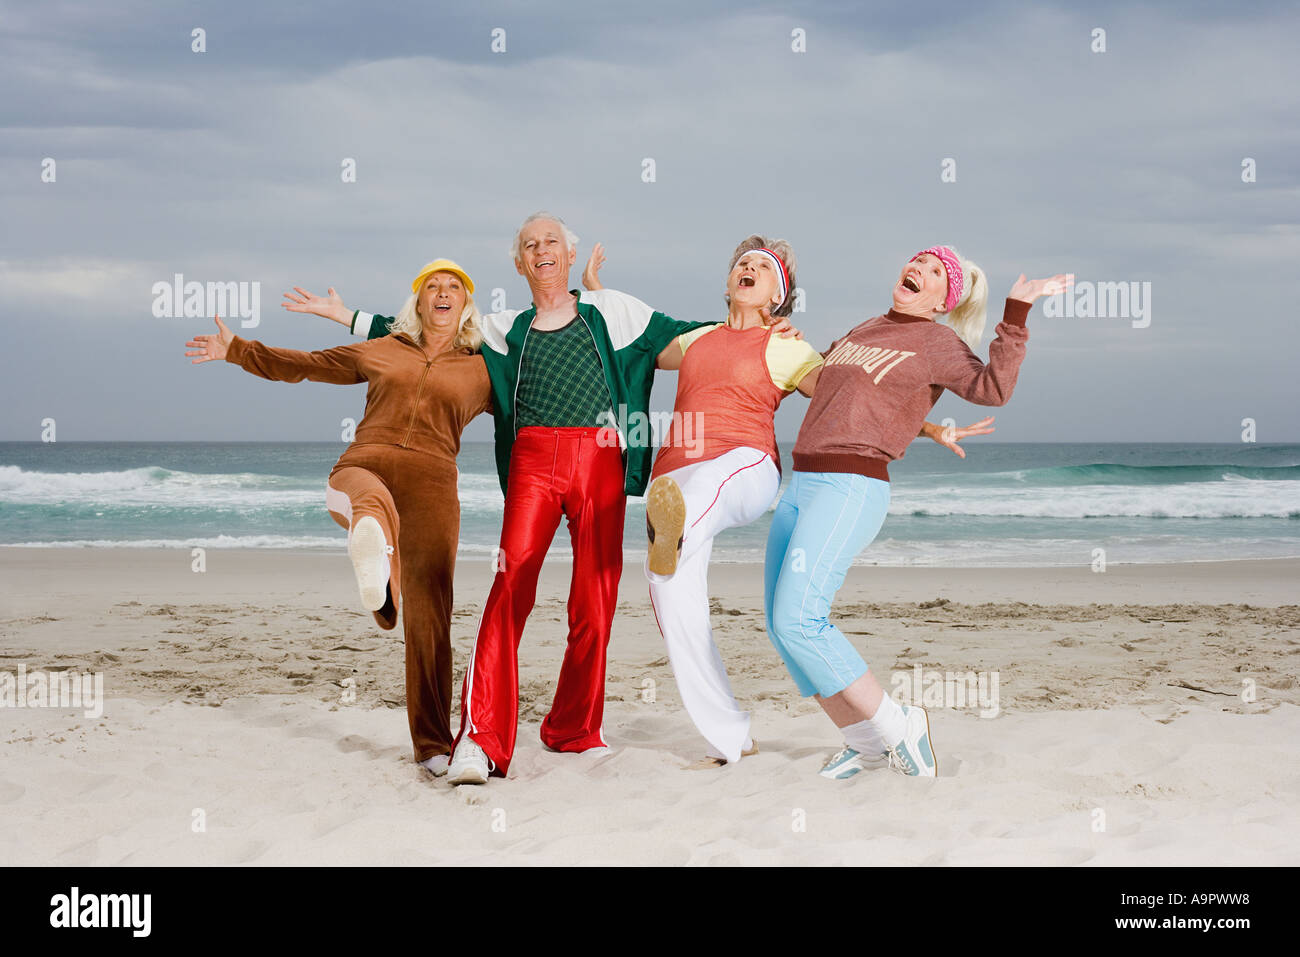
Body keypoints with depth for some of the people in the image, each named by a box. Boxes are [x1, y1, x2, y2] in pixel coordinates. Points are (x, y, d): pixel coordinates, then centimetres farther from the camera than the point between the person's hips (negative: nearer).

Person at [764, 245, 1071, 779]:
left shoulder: (938, 343, 2)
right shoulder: (863, 331, 23)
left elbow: (992, 389, -16)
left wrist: (1016, 315, -22)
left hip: (851, 489, -8)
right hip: (801, 488, 8)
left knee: (797, 620, -20)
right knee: (781, 625, 4)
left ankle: (895, 727, -7)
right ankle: (864, 744, 14)